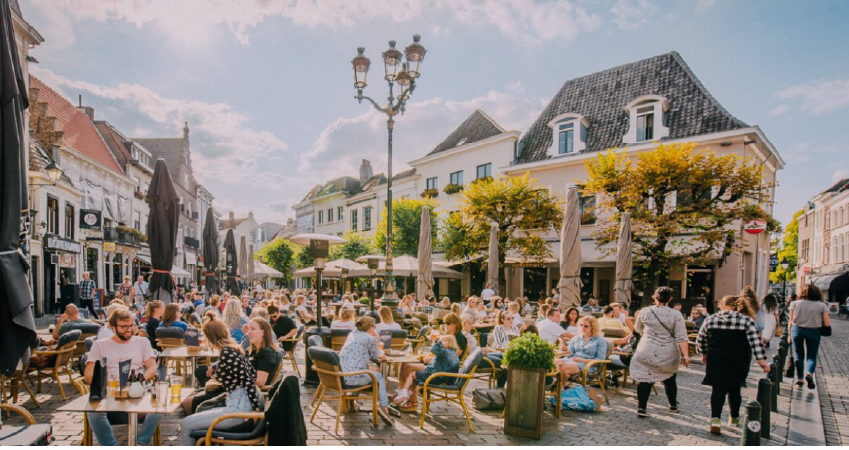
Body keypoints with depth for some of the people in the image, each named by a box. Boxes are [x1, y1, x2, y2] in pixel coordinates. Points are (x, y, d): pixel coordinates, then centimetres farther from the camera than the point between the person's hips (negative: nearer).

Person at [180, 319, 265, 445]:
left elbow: (248, 380, -18)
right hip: (243, 404, 10)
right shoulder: (233, 349, 11)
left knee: (185, 425, -3)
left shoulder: (226, 352, -15)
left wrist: (257, 410, -16)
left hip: (240, 408, -9)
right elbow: (251, 374, 16)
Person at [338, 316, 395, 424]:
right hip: (352, 378, -7)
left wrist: (378, 356, 30)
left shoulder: (352, 334, 17)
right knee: (379, 376, 16)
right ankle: (383, 406, 2)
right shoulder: (371, 339, -5)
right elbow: (375, 358, 10)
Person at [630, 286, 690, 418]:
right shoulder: (675, 315, -5)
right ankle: (673, 405, 38)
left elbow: (637, 329, 16)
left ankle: (641, 408, -1)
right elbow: (681, 337, -11)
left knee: (645, 379, 5)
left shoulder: (645, 311, 0)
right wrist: (686, 355, -10)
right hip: (668, 355, 1)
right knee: (669, 379, 20)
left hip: (646, 353, 0)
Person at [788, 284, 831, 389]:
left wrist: (790, 335, 7)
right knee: (812, 356, 9)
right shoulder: (821, 306, -5)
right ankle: (809, 373, -18)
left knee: (799, 355, 11)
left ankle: (799, 379, 14)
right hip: (814, 332, 0)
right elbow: (827, 324, -7)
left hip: (797, 330, 1)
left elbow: (791, 321, -1)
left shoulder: (795, 303, -3)